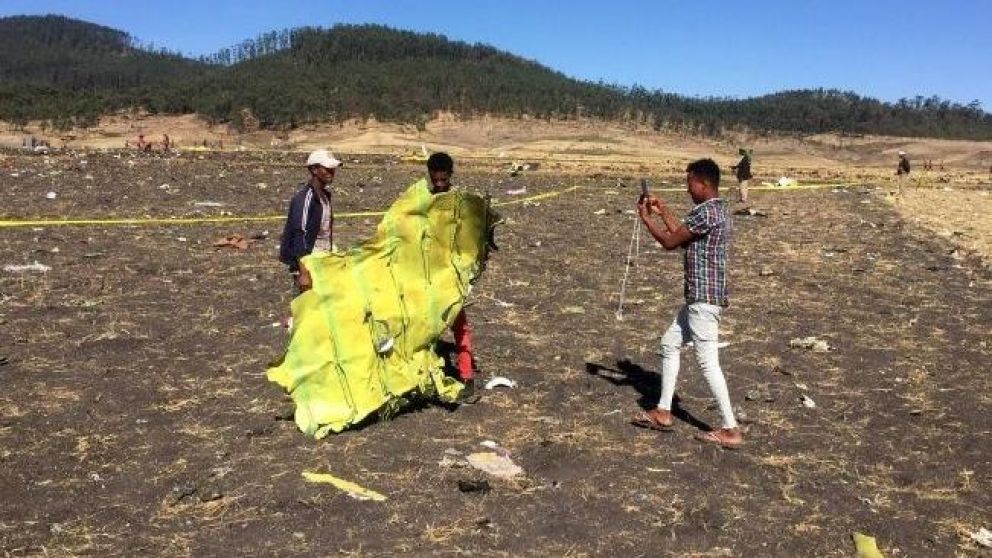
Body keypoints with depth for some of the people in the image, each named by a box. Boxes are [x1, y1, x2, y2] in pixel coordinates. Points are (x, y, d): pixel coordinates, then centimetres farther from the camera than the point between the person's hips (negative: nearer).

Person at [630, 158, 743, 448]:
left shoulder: (705, 212, -19)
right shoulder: (717, 209, 14)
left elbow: (670, 242, -14)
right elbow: (683, 238, 22)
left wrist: (645, 218, -1)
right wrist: (663, 212, 21)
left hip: (704, 297, -11)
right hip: (701, 296, 11)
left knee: (708, 362, -6)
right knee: (669, 343, 18)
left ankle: (731, 430, 0)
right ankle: (663, 412, 24)